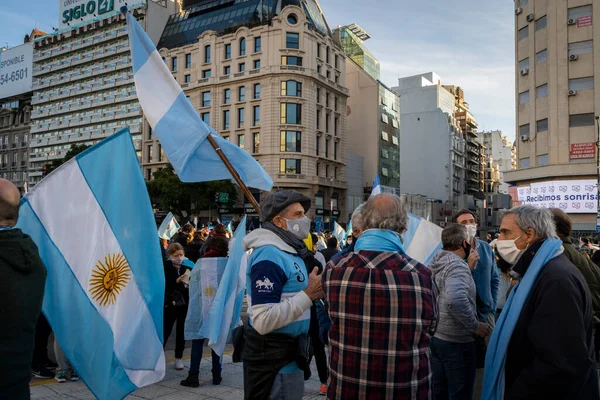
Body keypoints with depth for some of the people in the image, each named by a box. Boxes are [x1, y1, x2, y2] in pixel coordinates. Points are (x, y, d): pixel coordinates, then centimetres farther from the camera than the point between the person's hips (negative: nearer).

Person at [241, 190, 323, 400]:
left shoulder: (291, 251, 10)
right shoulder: (269, 255, -21)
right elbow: (263, 321, -27)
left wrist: (314, 291, -1)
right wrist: (308, 295, -25)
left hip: (290, 354, 9)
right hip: (273, 359, -9)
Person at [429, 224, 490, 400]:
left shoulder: (436, 263, 7)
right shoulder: (457, 265, -20)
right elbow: (456, 300, -36)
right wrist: (476, 326, -23)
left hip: (435, 336, 8)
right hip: (456, 341, -8)